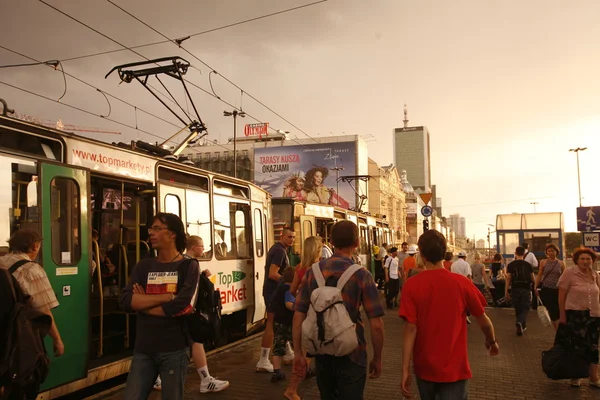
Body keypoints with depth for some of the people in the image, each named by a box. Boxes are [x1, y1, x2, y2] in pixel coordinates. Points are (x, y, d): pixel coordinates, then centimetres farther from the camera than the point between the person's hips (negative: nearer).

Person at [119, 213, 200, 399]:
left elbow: (180, 306, -19)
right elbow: (125, 300, -8)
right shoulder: (144, 266, 7)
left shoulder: (189, 266, -4)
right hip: (143, 349, 3)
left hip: (174, 350, -3)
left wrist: (142, 303, -7)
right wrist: (167, 296, -17)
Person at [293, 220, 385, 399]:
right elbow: (376, 324, -13)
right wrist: (377, 358, 0)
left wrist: (298, 353, 5)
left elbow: (298, 316, -3)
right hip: (351, 355, -4)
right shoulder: (361, 275, -11)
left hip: (322, 353, 4)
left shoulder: (313, 272, -2)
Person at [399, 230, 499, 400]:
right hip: (454, 368, -1)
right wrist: (492, 341, 20)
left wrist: (405, 370, -10)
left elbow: (410, 328, -14)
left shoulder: (412, 285, -12)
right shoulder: (461, 283, -11)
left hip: (425, 367, 2)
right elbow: (483, 320, 0)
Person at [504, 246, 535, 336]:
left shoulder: (511, 265, -2)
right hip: (526, 289, -1)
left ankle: (523, 326, 23)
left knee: (518, 308, 14)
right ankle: (519, 322, -21)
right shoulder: (528, 265, -3)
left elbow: (508, 279, -6)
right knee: (525, 308, 4)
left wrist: (506, 291, -2)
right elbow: (533, 279, -1)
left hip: (515, 289, 1)